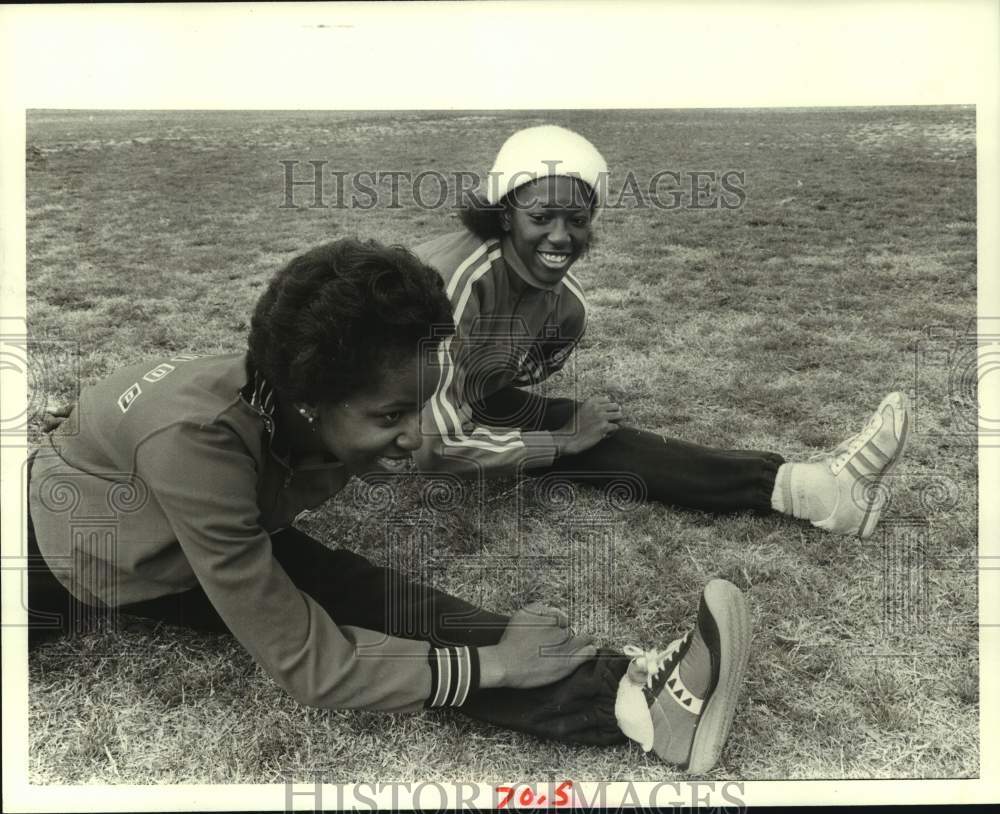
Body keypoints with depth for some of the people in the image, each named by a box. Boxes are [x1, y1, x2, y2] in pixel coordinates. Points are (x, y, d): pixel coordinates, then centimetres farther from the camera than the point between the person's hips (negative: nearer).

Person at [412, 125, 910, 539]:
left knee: (595, 429, -20)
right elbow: (436, 447, -35)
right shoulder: (456, 278, -34)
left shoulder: (567, 304, -9)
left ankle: (799, 485, -24)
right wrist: (563, 440, -27)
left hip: (473, 405, 7)